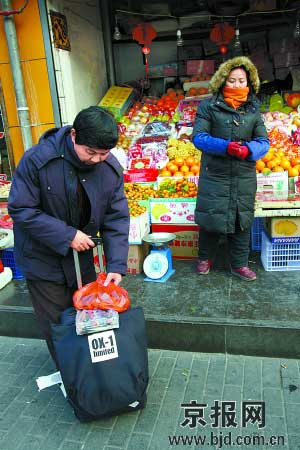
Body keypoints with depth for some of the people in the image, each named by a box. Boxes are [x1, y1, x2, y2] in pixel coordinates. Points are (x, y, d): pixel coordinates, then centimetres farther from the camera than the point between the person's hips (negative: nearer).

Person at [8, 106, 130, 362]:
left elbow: (116, 219, -11)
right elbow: (20, 210, -20)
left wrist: (117, 264, -20)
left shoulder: (111, 168, -14)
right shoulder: (37, 160, -25)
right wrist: (66, 235, -25)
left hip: (82, 257, 4)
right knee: (57, 324, 9)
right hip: (43, 260, -3)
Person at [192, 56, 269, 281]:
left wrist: (248, 150, -20)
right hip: (214, 175, -3)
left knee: (242, 220, 11)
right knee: (211, 219, 7)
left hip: (244, 177, 3)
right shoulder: (208, 106, -2)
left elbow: (263, 141, 3)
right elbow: (198, 136, -10)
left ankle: (239, 264, 29)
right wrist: (227, 146, -23)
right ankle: (205, 258, 32)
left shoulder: (253, 109, 7)